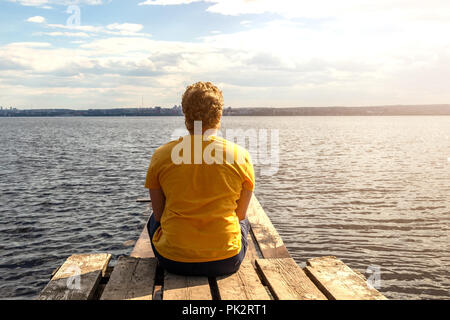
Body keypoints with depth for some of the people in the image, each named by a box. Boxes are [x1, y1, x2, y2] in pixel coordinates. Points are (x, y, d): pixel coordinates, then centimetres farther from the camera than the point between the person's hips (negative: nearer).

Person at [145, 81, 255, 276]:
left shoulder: (161, 156, -8)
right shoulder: (241, 156, -10)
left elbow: (159, 214, 3)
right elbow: (240, 214, 2)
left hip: (173, 261, 0)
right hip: (227, 262, 1)